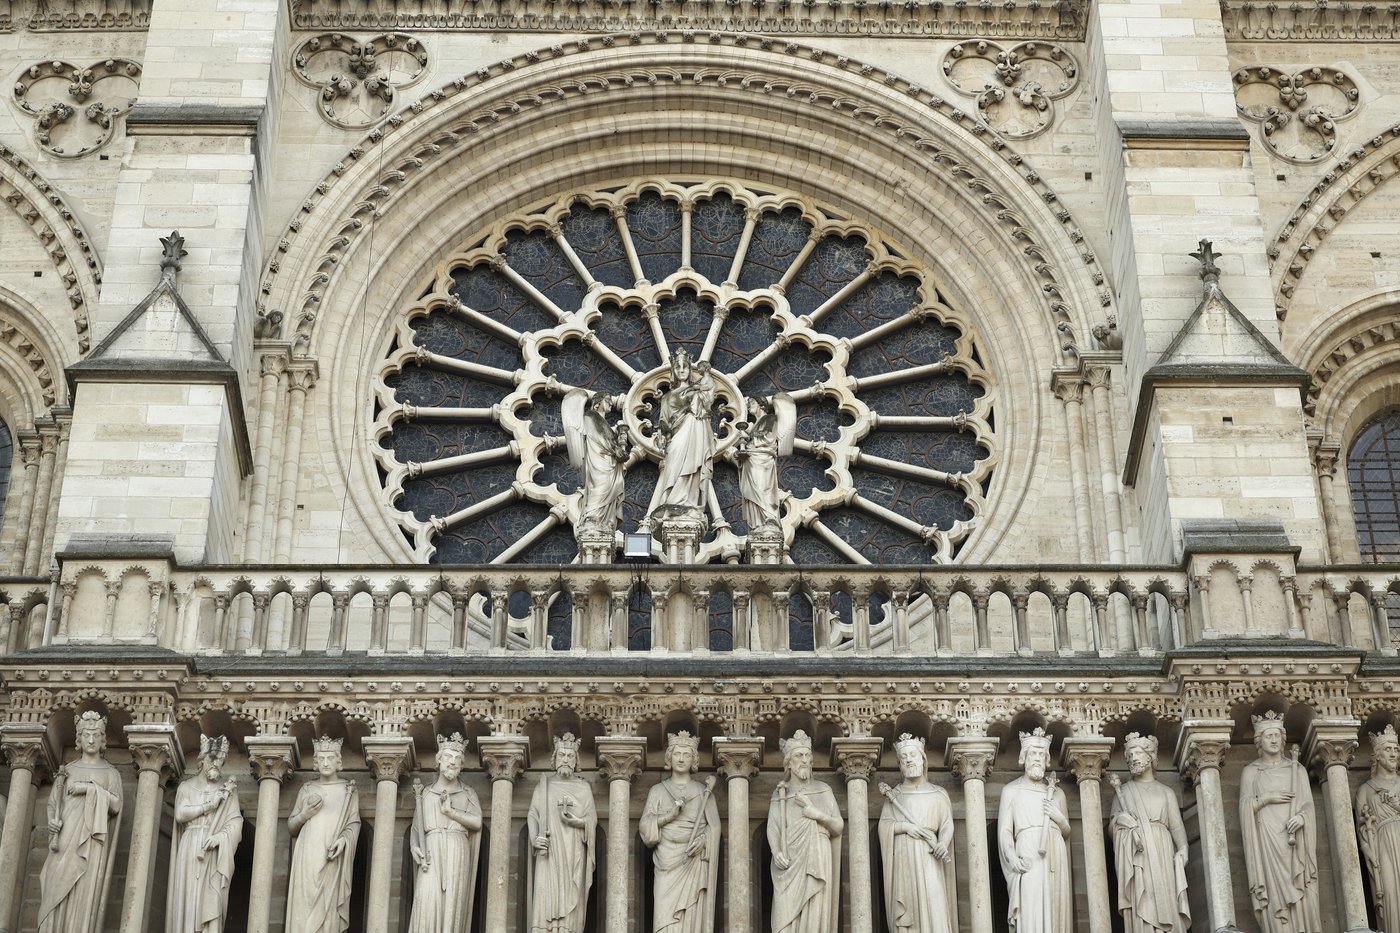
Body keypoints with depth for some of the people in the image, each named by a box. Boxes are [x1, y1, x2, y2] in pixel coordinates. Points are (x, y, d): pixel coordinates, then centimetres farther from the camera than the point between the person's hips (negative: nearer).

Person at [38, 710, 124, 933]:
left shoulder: (110, 773, 11)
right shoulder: (67, 770, 16)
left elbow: (116, 806, 0)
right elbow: (53, 803, 12)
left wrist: (91, 789, -10)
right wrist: (52, 822, -8)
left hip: (91, 842, -2)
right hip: (65, 841, 2)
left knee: (85, 897, -10)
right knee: (57, 898, -7)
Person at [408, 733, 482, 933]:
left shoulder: (467, 793, 13)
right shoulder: (426, 794, 16)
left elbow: (477, 821, -1)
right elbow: (416, 826, 11)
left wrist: (450, 811, -7)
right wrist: (414, 847, -7)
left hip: (457, 855, 0)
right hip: (431, 855, 0)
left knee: (453, 903, -6)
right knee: (427, 902, -15)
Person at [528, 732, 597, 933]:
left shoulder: (583, 787, 12)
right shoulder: (544, 785, 13)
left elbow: (592, 819, 5)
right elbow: (533, 815, 6)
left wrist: (578, 821, -15)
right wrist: (534, 838, -11)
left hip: (574, 853, 0)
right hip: (549, 853, 0)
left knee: (570, 900, -6)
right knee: (546, 899, -9)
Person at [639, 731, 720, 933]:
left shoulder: (703, 791, 10)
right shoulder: (658, 791, 10)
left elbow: (714, 825, 4)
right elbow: (645, 825, 3)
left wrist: (703, 840, -15)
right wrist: (669, 815, -12)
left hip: (694, 864, 0)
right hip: (667, 863, 0)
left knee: (693, 916, -5)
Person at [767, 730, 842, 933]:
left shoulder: (823, 790, 12)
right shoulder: (780, 794, 10)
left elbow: (839, 826, 10)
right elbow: (772, 828, -1)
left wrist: (818, 814, -7)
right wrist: (776, 852, -19)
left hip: (816, 860, 1)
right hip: (789, 863, -1)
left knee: (815, 917, -4)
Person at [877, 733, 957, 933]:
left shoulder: (938, 794, 11)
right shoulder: (894, 795, 13)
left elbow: (947, 823, 1)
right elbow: (883, 826, 5)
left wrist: (943, 844, -18)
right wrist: (905, 827, -12)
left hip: (929, 858, -1)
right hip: (903, 859, 1)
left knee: (934, 908, -10)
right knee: (906, 913, -4)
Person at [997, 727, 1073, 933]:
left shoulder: (1057, 793, 21)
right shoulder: (1011, 790, 10)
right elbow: (1004, 831, 1)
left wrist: (1059, 817, 1)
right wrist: (1012, 857, -17)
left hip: (1056, 859, 4)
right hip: (1029, 860, -3)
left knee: (1057, 914, -3)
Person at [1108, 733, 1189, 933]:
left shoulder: (1166, 792, 18)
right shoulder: (1123, 791, 18)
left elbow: (1176, 826, 9)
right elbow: (1112, 825, 13)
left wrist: (1183, 851, -8)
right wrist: (1120, 821, -10)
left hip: (1161, 855, 1)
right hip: (1134, 857, -1)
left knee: (1165, 905, -9)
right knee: (1141, 909, -11)